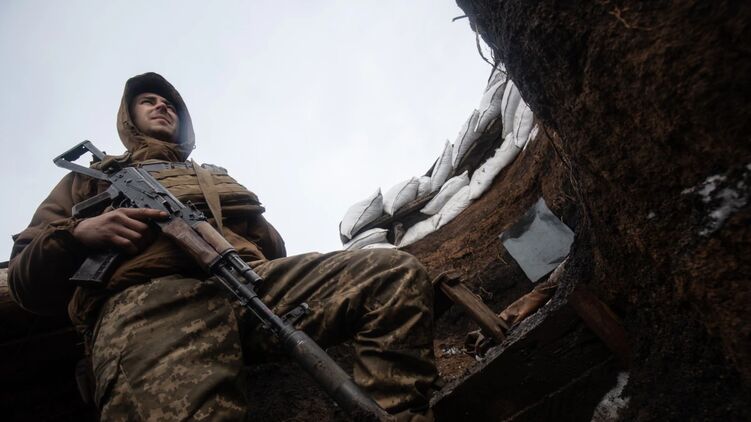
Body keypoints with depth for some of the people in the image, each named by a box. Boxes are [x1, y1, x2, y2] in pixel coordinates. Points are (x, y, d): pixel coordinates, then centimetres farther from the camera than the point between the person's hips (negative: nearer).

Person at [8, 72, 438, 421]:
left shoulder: (220, 179, 42)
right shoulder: (92, 179, 36)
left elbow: (272, 248, 28)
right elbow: (25, 281, 23)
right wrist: (77, 233, 1)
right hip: (148, 299, -3)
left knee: (398, 274, -18)